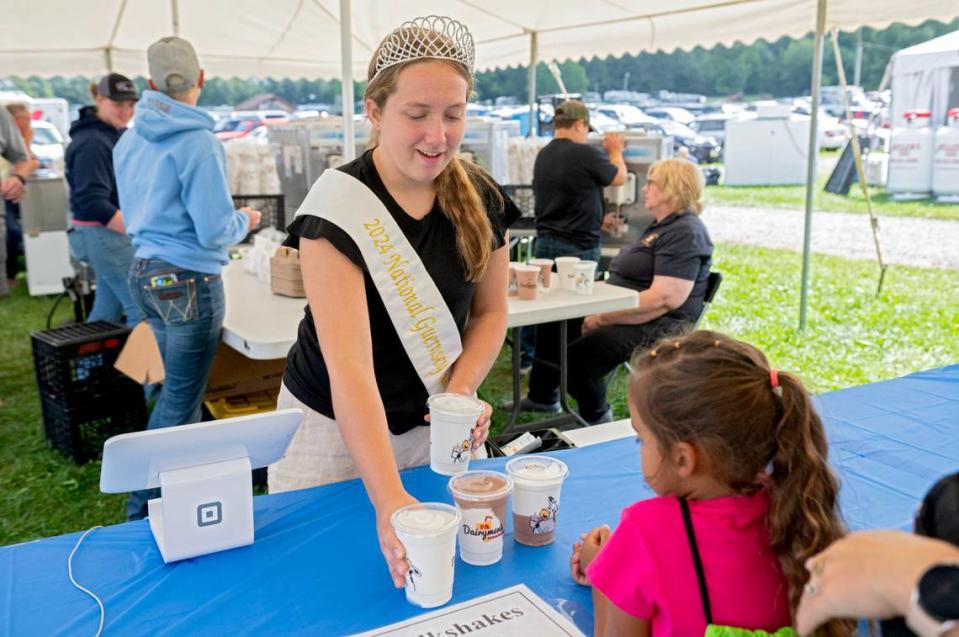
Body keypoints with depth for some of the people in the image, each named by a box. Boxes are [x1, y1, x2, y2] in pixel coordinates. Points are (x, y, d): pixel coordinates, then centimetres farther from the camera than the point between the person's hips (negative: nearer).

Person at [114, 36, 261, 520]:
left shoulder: (129, 141, 7)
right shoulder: (198, 142, -16)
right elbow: (215, 230, -19)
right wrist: (245, 221, 1)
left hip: (144, 273, 8)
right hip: (188, 280, -8)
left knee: (179, 387, 18)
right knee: (181, 399, 4)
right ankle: (145, 510, 12)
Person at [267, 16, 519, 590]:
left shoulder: (482, 200, -7)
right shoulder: (339, 206, -22)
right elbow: (348, 365, -30)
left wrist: (461, 392, -13)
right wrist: (389, 500, -40)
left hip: (435, 427, 4)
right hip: (334, 429, -4)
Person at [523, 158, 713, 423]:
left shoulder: (685, 232, -16)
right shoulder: (661, 226, 19)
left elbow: (665, 298, -26)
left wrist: (603, 318, -22)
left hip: (657, 326, -11)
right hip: (625, 317, 11)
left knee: (577, 355, -27)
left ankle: (597, 421, -2)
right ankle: (542, 396, 28)